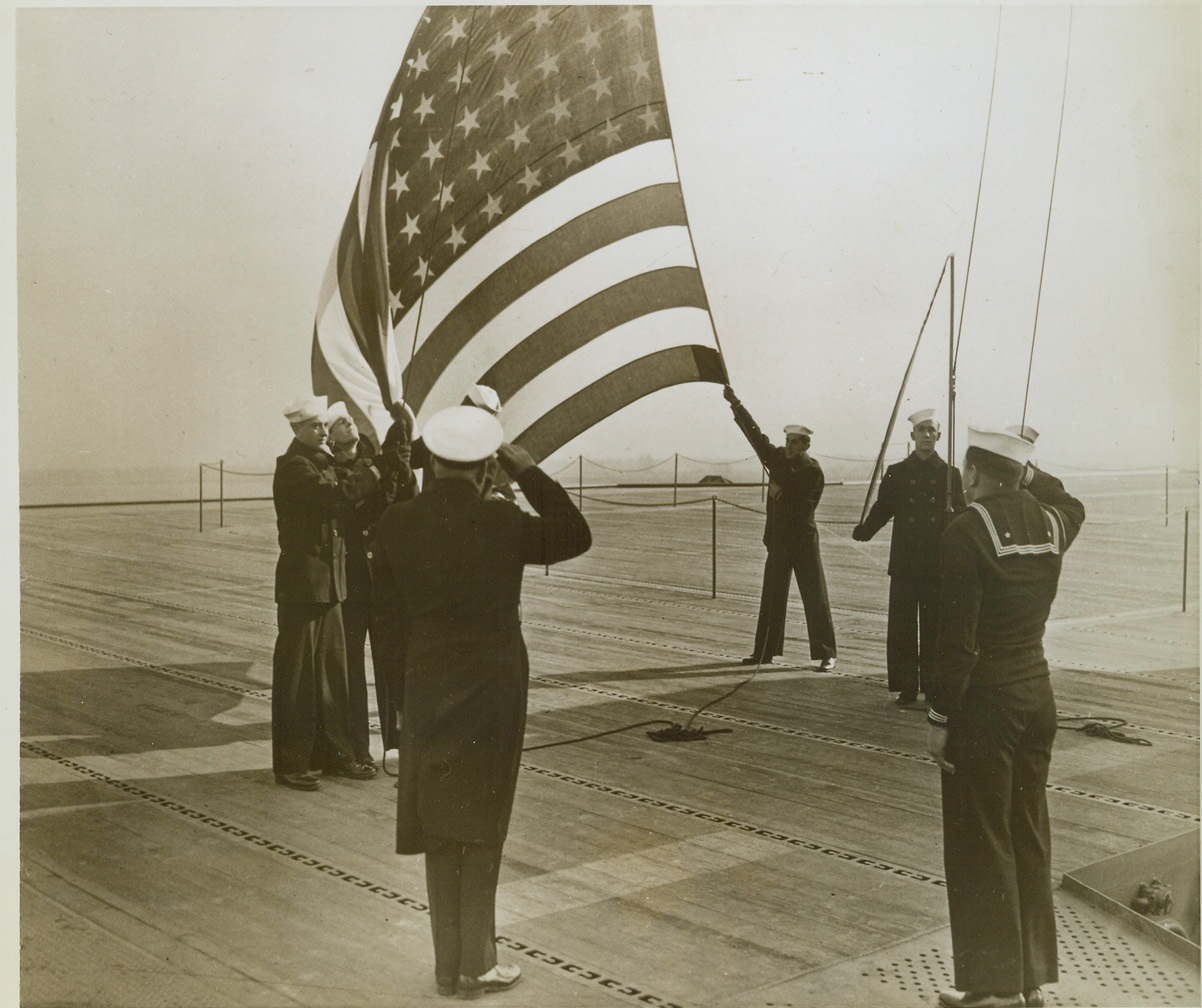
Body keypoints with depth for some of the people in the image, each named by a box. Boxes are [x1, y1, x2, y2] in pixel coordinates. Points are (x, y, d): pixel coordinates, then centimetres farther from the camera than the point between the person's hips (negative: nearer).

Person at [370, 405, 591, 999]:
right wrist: (527, 471, 2)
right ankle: (476, 966, 17)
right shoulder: (499, 521, -14)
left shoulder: (396, 525, -6)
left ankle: (450, 966, 22)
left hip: (427, 690, 2)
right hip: (494, 689, -2)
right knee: (481, 829, 10)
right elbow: (575, 536, 2)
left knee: (441, 832, 13)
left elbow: (389, 618, 0)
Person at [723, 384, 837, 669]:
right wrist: (736, 404, 3)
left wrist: (780, 493, -8)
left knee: (815, 597, -3)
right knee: (771, 598, 10)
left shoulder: (813, 471, -7)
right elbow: (755, 434, 6)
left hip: (804, 541, -5)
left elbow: (802, 506, -13)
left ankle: (825, 654, 0)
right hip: (778, 539, 5)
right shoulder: (778, 459, 7)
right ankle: (764, 651, 17)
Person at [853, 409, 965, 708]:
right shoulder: (897, 473, 7)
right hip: (905, 565, 0)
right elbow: (882, 509, 6)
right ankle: (906, 690, 9)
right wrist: (863, 531, -5)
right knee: (902, 628, 1)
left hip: (938, 565, 0)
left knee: (935, 629, 3)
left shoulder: (950, 474, 7)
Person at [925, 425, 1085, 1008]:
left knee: (981, 845, 3)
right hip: (1037, 691, 7)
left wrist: (939, 718, -13)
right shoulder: (1050, 521, 3)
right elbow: (1070, 504, 31)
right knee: (1030, 837, 15)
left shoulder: (968, 530, -17)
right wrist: (1029, 473, 23)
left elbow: (957, 638, -19)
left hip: (984, 698, -7)